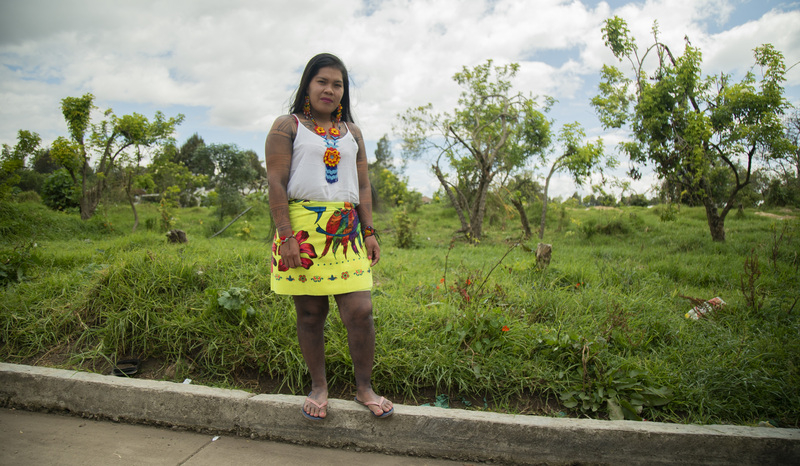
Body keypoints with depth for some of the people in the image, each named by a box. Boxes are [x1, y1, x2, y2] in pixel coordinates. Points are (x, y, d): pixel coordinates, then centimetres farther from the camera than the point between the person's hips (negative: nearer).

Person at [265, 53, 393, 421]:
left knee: (360, 311, -5)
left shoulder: (352, 133, 19)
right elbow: (276, 183, -3)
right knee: (310, 313, 3)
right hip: (303, 227, -3)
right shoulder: (287, 127, 6)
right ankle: (319, 387, 20)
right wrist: (287, 236, -12)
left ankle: (364, 388, 12)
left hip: (347, 231, 3)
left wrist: (369, 232, 7)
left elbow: (363, 185, 17)